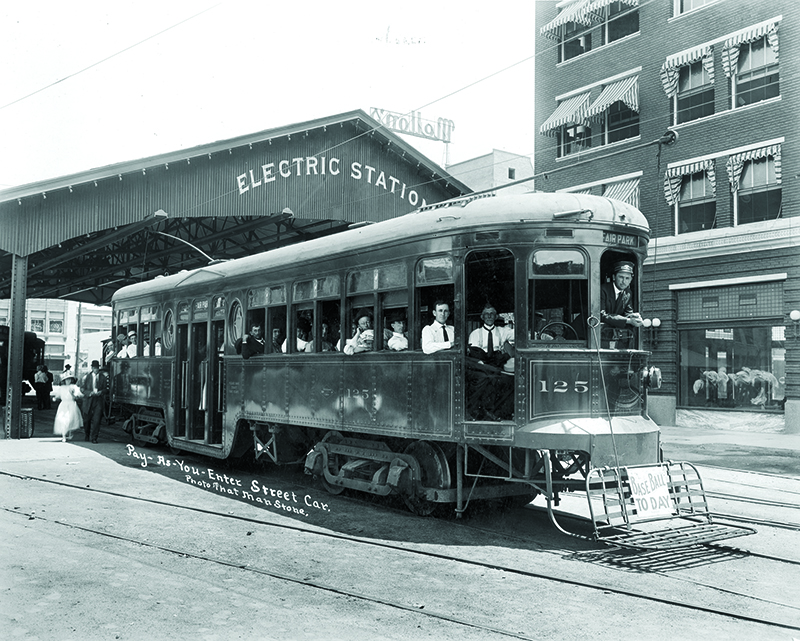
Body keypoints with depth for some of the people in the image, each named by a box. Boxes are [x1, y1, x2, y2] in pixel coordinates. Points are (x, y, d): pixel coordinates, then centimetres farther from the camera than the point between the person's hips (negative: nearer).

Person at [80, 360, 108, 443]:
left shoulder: (103, 377, 5)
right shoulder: (86, 377, 3)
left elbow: (106, 388, 7)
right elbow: (82, 389, 1)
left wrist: (101, 392, -14)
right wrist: (90, 393, -15)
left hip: (99, 401, -1)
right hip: (88, 401, 1)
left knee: (96, 420, -9)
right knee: (87, 419, 10)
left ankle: (94, 438, -2)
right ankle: (87, 435, 33)